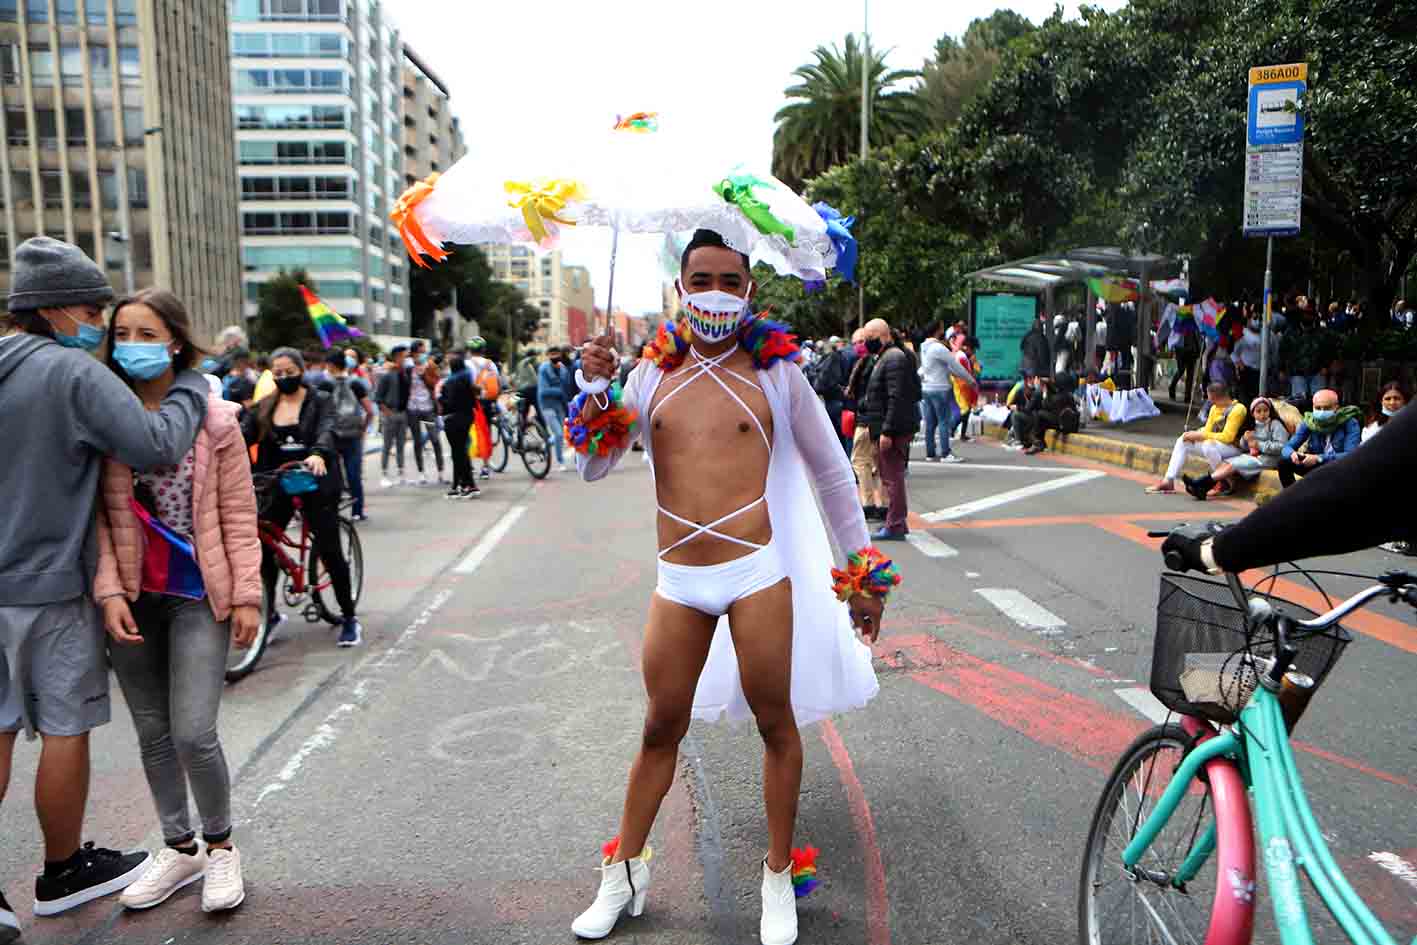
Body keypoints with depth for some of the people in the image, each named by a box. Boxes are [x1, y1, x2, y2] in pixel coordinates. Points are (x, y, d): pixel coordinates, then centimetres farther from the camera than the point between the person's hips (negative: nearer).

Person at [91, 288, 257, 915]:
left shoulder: (212, 420, -4)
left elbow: (238, 515, -4)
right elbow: (98, 515, 0)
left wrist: (247, 594, -7)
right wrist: (109, 591, -10)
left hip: (199, 595, -3)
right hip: (133, 598, 3)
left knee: (193, 733, -8)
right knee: (152, 733, 12)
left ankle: (220, 846, 17)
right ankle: (180, 848, 31)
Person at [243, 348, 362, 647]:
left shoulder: (320, 401, -1)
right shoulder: (264, 408, 9)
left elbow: (327, 431, -19)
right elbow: (243, 436, -2)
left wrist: (318, 454, -41)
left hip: (315, 484, -4)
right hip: (277, 485, 4)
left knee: (329, 550, -3)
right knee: (262, 547, -2)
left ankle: (349, 617, 9)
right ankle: (268, 611, 18)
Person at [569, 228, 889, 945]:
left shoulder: (775, 370, -1)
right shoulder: (651, 373, 6)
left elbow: (831, 472, 5)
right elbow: (594, 469, 5)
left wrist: (861, 572, 4)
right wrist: (596, 391, -10)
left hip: (757, 573, -2)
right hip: (678, 582, 3)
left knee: (776, 724, 10)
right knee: (661, 729, 15)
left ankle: (779, 877, 32)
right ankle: (624, 874, 34)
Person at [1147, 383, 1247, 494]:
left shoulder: (1237, 409, -15)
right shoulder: (1214, 408, 10)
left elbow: (1227, 437, -22)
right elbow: (1207, 431, 8)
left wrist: (1200, 435, -21)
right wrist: (1195, 435, -14)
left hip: (1233, 447, -8)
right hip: (1214, 444, 8)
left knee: (1208, 445, -37)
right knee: (1183, 441, -1)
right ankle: (1168, 481, -10)